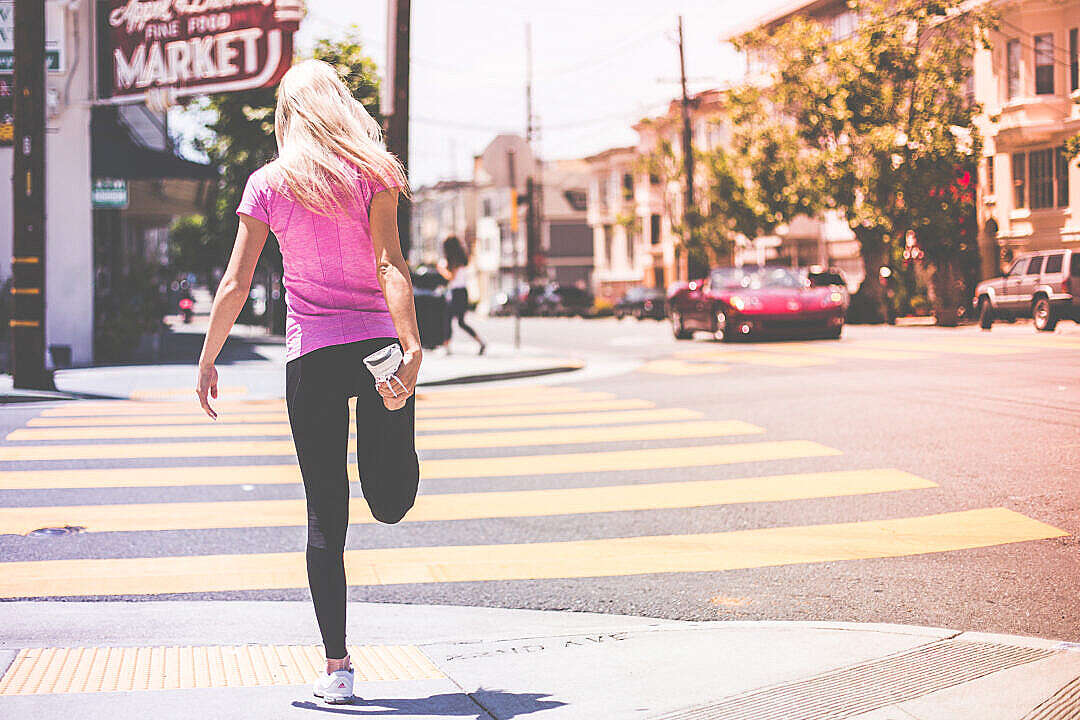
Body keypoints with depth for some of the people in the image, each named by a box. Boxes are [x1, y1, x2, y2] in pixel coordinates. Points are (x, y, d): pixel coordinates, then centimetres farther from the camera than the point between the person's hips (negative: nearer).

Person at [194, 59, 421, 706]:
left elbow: (236, 284, 2)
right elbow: (390, 266, -10)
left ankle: (337, 668, 5)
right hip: (377, 343, 0)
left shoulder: (268, 184, 4)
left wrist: (207, 361, 11)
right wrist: (411, 349, -18)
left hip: (311, 355, 1)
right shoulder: (375, 174, 3)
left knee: (327, 518, 5)